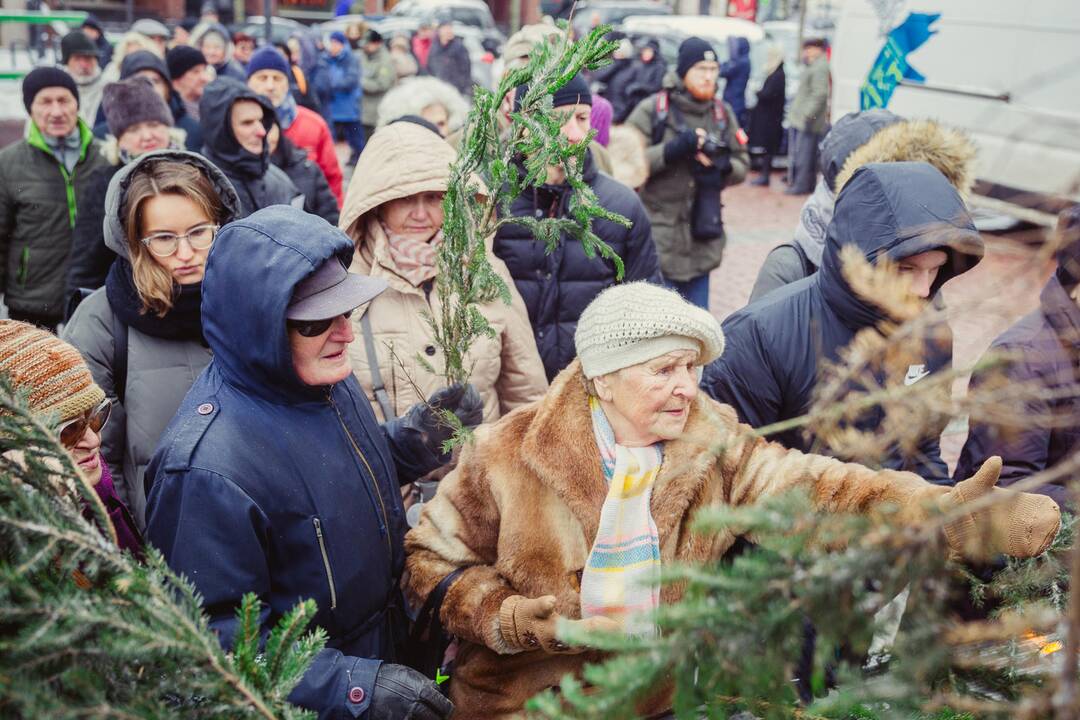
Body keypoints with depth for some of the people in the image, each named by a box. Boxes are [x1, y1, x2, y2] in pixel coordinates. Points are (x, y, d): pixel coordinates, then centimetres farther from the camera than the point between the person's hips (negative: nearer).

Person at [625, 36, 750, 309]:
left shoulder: (723, 113, 10)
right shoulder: (652, 110, -5)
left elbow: (742, 164, 15)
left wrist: (722, 167, -8)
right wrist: (673, 150, -20)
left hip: (702, 239, 5)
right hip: (659, 240, -5)